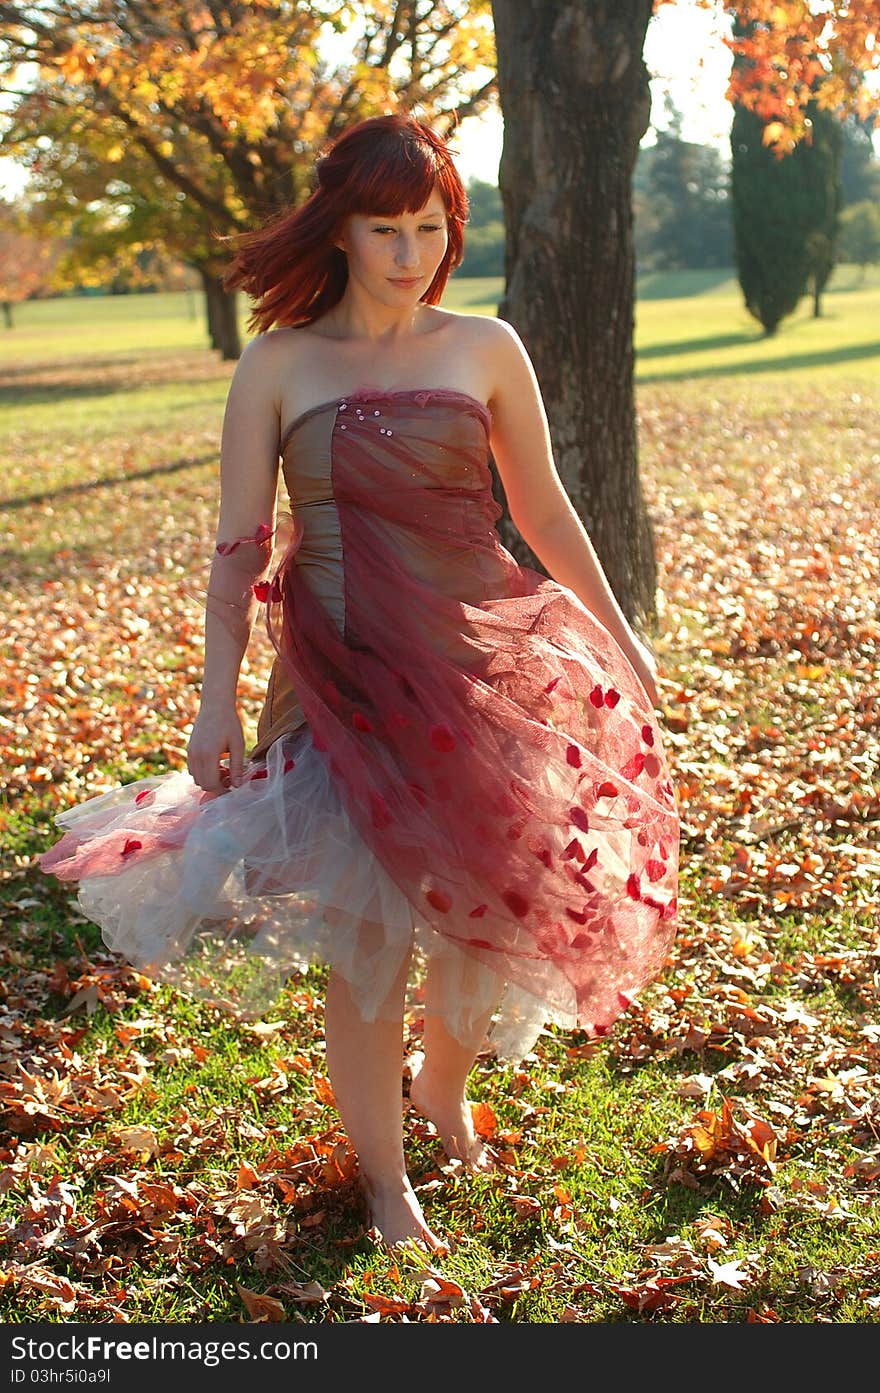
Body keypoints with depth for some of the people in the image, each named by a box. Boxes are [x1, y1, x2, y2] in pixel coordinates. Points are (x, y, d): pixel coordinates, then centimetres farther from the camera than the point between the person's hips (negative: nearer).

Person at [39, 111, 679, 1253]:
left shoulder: (485, 348, 3)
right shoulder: (278, 365, -1)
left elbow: (544, 509, 10)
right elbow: (240, 543, 0)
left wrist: (618, 636, 13)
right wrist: (219, 697, -4)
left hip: (484, 661, 2)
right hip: (345, 674, -2)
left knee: (492, 900, 10)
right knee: (365, 921, 1)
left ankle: (444, 1086, 40)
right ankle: (382, 1170, 19)